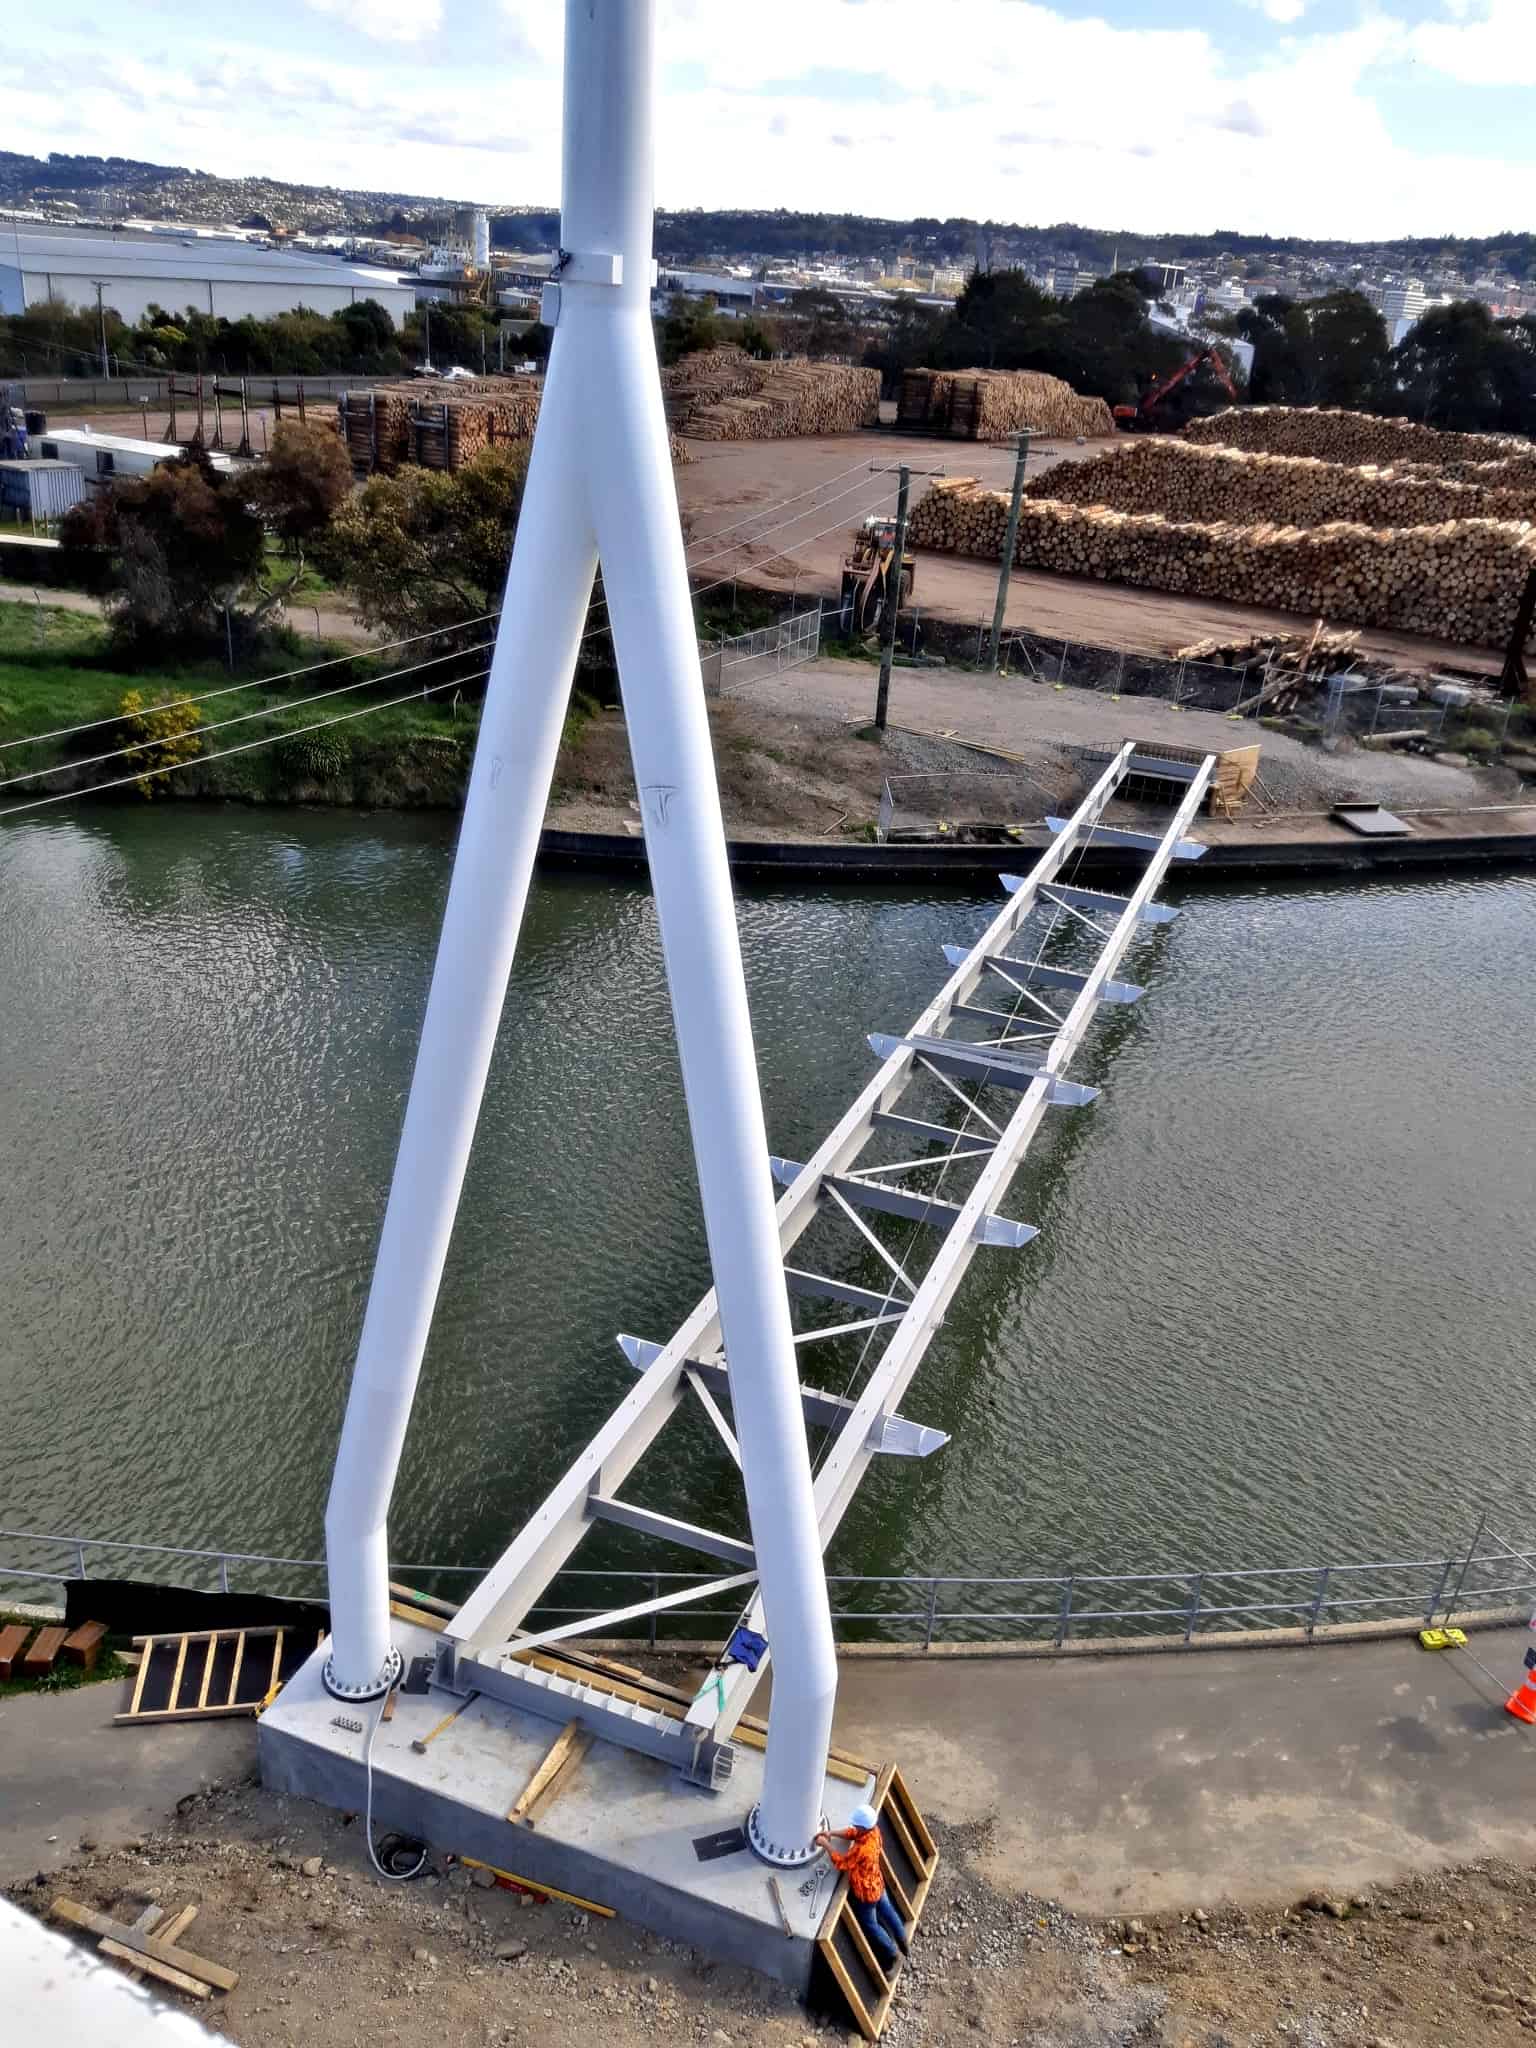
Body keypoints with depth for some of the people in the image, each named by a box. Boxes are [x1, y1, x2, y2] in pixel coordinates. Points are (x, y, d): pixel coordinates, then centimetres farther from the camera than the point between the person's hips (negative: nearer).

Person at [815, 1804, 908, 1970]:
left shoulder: (862, 1850, -43)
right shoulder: (874, 1830, -20)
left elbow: (840, 1862, -30)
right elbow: (852, 1832, -1)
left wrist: (826, 1844, -20)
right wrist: (831, 1834, -11)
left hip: (866, 1893, -7)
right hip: (878, 1884, 7)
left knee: (869, 1924, 21)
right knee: (887, 1911, 31)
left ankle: (891, 1953, 39)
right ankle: (902, 1941, 51)